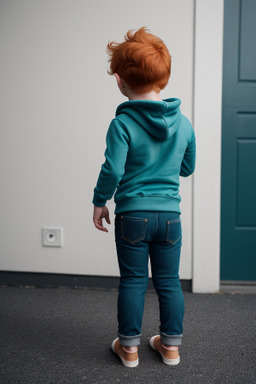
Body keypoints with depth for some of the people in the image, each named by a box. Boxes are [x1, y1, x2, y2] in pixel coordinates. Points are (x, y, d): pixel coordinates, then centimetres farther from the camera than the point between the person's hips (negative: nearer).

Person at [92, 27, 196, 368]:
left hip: (133, 215, -3)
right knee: (169, 281, 14)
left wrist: (100, 202, -1)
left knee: (132, 282, 10)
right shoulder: (184, 124, 1)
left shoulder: (122, 124, -13)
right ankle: (171, 345, 26)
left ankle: (129, 347, 22)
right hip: (170, 215, 3)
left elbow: (112, 170, -17)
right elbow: (188, 168, 11)